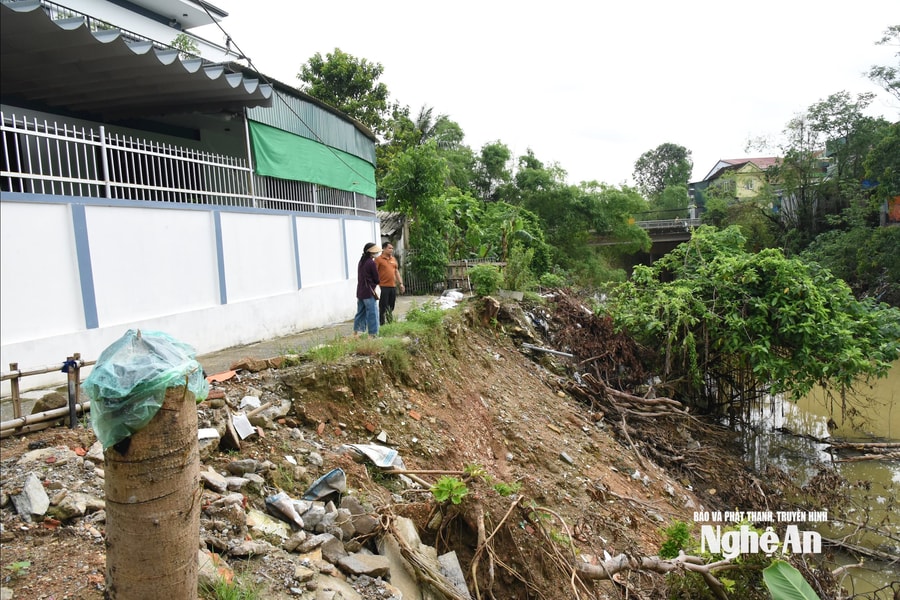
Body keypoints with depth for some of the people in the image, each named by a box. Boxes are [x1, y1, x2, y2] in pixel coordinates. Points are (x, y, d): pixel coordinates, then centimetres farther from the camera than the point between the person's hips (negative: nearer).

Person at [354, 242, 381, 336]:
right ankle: (373, 334, -1)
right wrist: (375, 282, 12)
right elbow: (377, 279, -8)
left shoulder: (361, 261, 12)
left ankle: (355, 333, 20)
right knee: (372, 314, -3)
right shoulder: (371, 263, -13)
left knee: (360, 313, 16)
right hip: (369, 293, -8)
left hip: (360, 292, 8)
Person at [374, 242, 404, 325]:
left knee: (391, 306, 11)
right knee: (383, 306, -3)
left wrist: (401, 283, 17)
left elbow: (397, 272, 21)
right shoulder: (379, 259, -4)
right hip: (383, 287, -6)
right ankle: (381, 324, 3)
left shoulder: (393, 259, 15)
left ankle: (390, 322, 20)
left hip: (393, 286, 6)